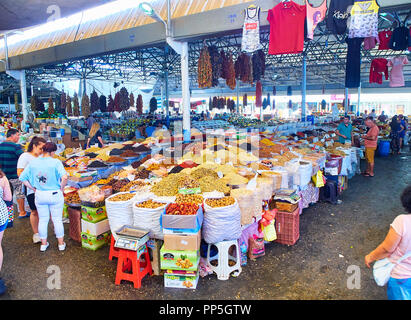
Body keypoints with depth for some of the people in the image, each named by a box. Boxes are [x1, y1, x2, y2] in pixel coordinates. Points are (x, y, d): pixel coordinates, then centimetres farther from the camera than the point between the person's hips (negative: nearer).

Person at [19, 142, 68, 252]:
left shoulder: (33, 162, -1)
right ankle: (61, 243, 23)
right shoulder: (56, 162, -15)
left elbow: (22, 178, 3)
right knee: (57, 220, 11)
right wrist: (61, 188, -12)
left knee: (42, 220, 17)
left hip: (39, 195, 4)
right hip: (55, 195, -3)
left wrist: (33, 188, 10)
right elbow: (64, 177, -28)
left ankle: (43, 244, 31)